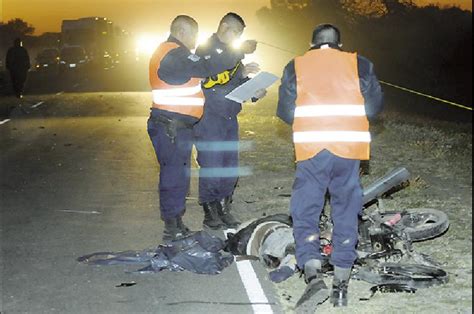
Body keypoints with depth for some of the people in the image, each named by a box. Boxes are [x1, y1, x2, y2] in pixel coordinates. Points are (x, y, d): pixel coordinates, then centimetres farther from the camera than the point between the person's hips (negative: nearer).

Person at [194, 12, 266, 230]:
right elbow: (207, 79, -22)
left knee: (231, 167, 8)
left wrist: (254, 92, 3)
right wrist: (240, 72, -27)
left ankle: (224, 209, 19)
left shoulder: (232, 53, 19)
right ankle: (210, 213, 5)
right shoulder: (205, 50, -7)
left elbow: (239, 84, 24)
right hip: (209, 118, -8)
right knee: (211, 167, -7)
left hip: (229, 118, 8)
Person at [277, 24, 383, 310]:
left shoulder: (296, 67, 10)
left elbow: (285, 111, 6)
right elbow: (375, 105, 6)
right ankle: (342, 283, 13)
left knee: (305, 213, 5)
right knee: (346, 214, 11)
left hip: (311, 149, -1)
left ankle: (313, 276, -13)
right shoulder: (359, 64, 10)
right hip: (350, 148, 1)